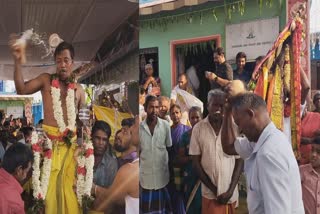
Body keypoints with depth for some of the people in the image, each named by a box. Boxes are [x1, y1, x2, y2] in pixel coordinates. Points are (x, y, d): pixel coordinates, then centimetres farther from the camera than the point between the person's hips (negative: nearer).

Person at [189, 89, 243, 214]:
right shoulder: (198, 128, -6)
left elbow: (240, 160, -1)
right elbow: (196, 162, -2)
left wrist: (230, 190, -7)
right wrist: (214, 189, -6)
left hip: (230, 193, 1)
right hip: (210, 193, 0)